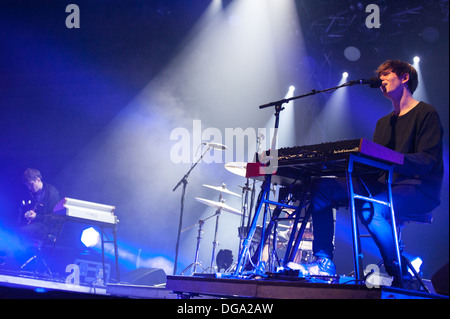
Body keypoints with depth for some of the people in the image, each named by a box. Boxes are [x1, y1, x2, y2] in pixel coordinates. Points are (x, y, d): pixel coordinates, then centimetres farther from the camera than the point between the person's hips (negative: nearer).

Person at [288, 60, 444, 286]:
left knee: (369, 208, -38)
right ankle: (324, 261, -12)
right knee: (321, 188, -8)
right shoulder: (383, 122, 23)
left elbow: (428, 160, -15)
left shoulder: (426, 114, -2)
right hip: (383, 185, 8)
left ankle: (399, 274, -19)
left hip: (418, 188, -8)